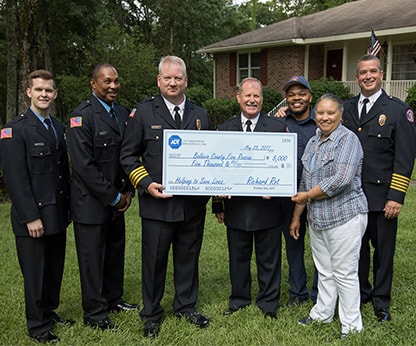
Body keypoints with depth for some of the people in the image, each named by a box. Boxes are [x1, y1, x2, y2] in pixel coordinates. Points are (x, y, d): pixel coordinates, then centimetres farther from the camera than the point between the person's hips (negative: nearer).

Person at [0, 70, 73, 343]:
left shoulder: (59, 127, 12)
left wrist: (67, 206, 13)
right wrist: (31, 217, -17)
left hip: (58, 216, 6)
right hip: (33, 217, -6)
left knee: (55, 269, 14)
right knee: (35, 273, 6)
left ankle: (49, 312, 33)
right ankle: (37, 326, 21)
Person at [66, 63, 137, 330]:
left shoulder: (123, 114, 8)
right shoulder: (82, 116, -15)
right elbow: (84, 165, -19)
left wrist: (128, 191, 2)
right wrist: (113, 197, -14)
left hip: (117, 200, 7)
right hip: (91, 202, -7)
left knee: (116, 251, 17)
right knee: (92, 257, 5)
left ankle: (113, 298, 35)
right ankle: (94, 313, 20)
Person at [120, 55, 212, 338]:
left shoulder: (200, 114, 10)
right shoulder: (143, 112, -1)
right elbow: (128, 155, 0)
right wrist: (146, 184, -13)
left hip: (193, 203, 3)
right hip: (157, 202, -3)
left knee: (188, 258, 15)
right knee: (154, 260, 8)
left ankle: (186, 307, 34)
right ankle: (152, 314, 26)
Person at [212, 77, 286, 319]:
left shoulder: (278, 127, -1)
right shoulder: (225, 129, 5)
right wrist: (218, 205, 4)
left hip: (267, 206, -2)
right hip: (236, 207, 2)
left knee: (269, 259, 10)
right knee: (238, 257, 16)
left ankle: (268, 303, 26)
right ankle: (239, 299, 33)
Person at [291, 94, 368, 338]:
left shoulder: (348, 139, -10)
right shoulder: (313, 142, 13)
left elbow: (342, 180, -23)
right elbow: (305, 182, 18)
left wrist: (308, 196, -13)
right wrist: (296, 216, 19)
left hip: (345, 217, -7)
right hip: (317, 218, 7)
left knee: (345, 274, 1)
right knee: (324, 271, 18)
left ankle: (352, 326, 15)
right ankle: (322, 315, 32)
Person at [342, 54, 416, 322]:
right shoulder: (348, 108, 9)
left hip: (381, 194, -3)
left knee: (383, 248, 7)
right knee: (356, 246, 14)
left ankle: (381, 300, 23)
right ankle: (360, 293, 31)